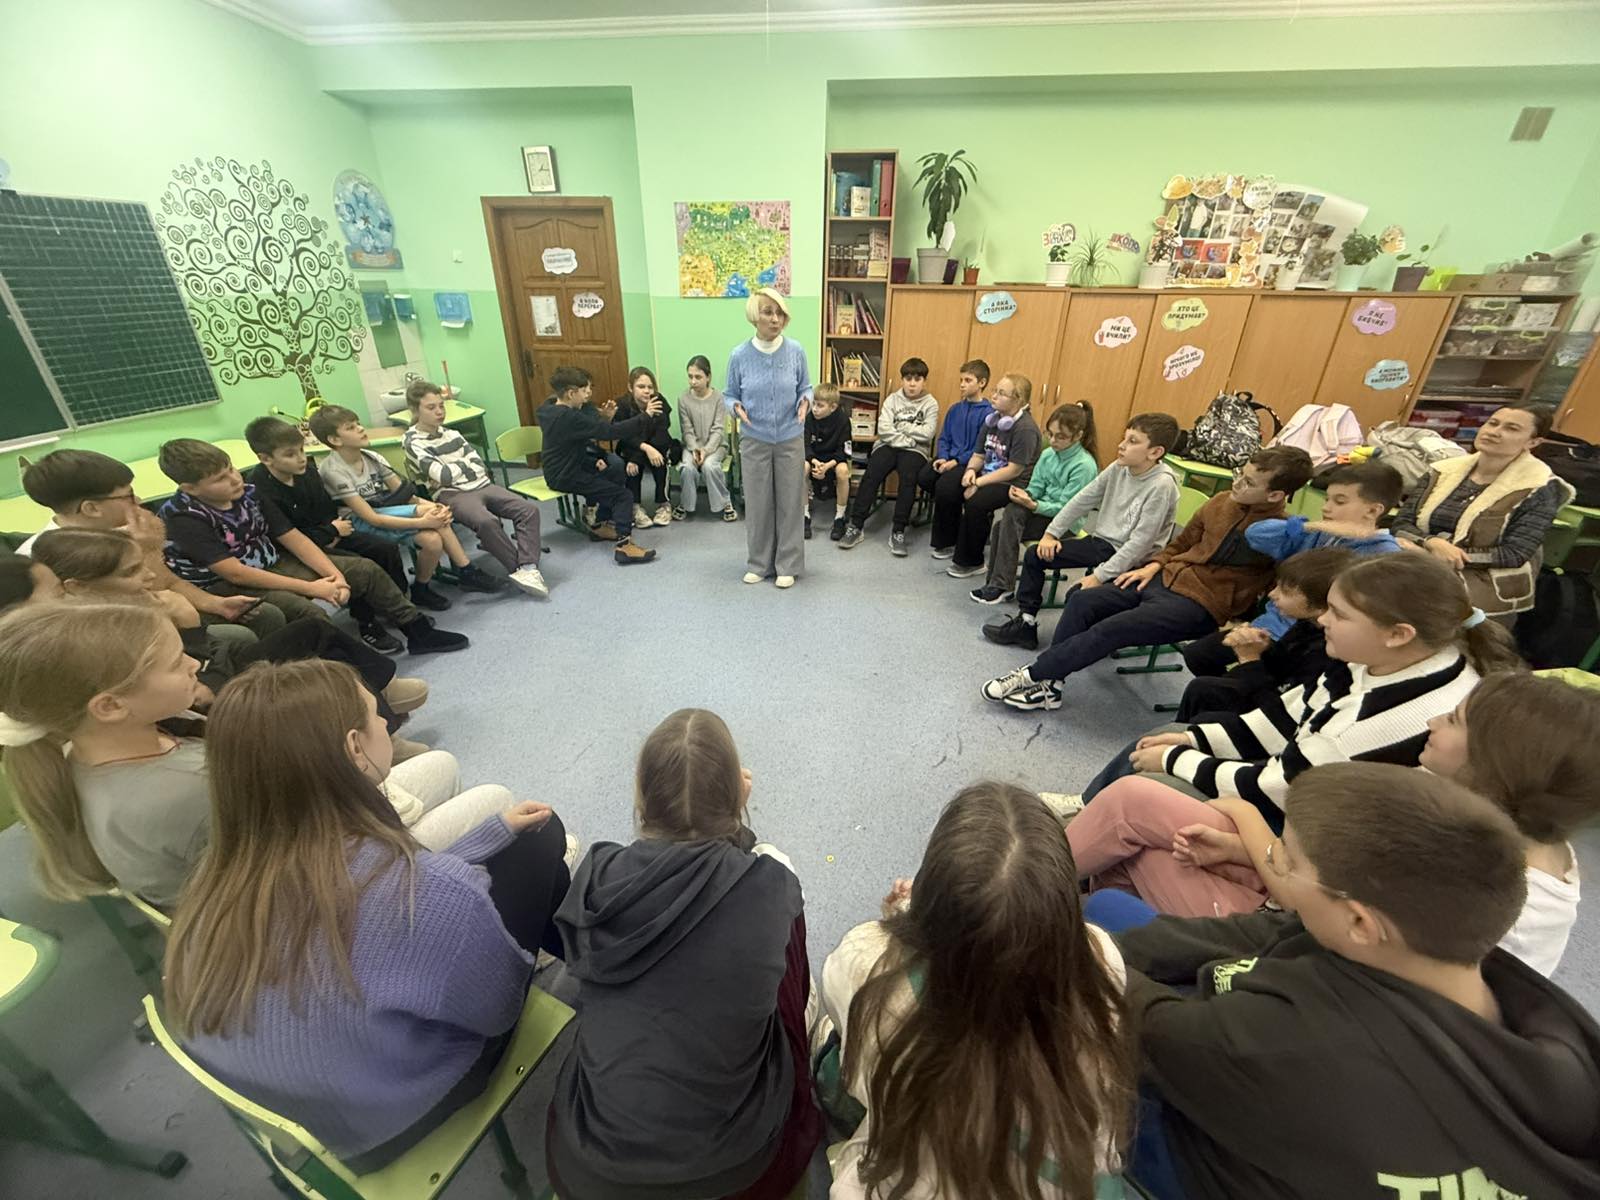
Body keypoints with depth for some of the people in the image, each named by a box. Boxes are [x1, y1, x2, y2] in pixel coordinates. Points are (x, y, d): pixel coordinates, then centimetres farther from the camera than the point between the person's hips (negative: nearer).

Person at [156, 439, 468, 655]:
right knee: (307, 612, -35)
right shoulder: (182, 518, -21)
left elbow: (293, 537, -2)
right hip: (225, 588, -7)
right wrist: (310, 588, -25)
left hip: (271, 565, 7)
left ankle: (418, 631, 5)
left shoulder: (248, 493, -3)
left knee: (366, 569, -2)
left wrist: (334, 573, -17)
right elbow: (235, 573, -24)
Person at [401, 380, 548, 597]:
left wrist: (453, 471, -6)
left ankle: (527, 568, -27)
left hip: (480, 485, 6)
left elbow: (480, 466, 9)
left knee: (529, 509, -17)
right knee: (486, 521, -37)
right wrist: (465, 463, 5)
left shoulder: (451, 434, 18)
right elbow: (444, 476, -12)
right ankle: (519, 569, -24)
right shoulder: (413, 443, 0)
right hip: (452, 495, -6)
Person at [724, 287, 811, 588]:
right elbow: (729, 394, 2)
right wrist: (736, 407, -19)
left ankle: (788, 565, 20)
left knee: (789, 503, 6)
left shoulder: (796, 351, -6)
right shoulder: (739, 355, -7)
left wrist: (805, 401, -16)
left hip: (790, 441, 0)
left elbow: (806, 387, 6)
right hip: (754, 442, 0)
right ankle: (758, 563, 24)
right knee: (757, 504, 8)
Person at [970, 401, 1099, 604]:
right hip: (1043, 512, 6)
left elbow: (1066, 508, -18)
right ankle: (996, 584, -9)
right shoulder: (1048, 454, 4)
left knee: (1014, 511, -28)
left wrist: (1032, 505, -31)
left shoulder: (1085, 466, -16)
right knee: (999, 527, -21)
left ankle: (1001, 585, -24)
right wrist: (1024, 494, -18)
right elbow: (1035, 488, 6)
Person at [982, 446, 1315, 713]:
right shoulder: (1221, 502, 8)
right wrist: (1154, 566, 7)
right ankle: (1047, 684, -11)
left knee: (1110, 629, -25)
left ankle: (1033, 675, -13)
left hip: (1200, 604, -7)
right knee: (1082, 600, -11)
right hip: (1167, 578, 7)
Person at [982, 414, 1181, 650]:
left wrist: (1099, 576, -25)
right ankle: (1025, 622, 7)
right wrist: (1051, 533, -1)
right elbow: (1082, 500, 4)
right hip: (1101, 541, 7)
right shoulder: (1119, 468, -2)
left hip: (1130, 560, -7)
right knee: (1035, 554, 1)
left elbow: (1140, 542, -24)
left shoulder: (1162, 485, -22)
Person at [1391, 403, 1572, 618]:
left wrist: (1429, 552, -20)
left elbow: (1514, 555, -12)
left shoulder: (1539, 489, -5)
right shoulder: (1443, 470, 6)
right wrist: (1432, 543, -23)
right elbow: (1401, 524, 0)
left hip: (1489, 581, -3)